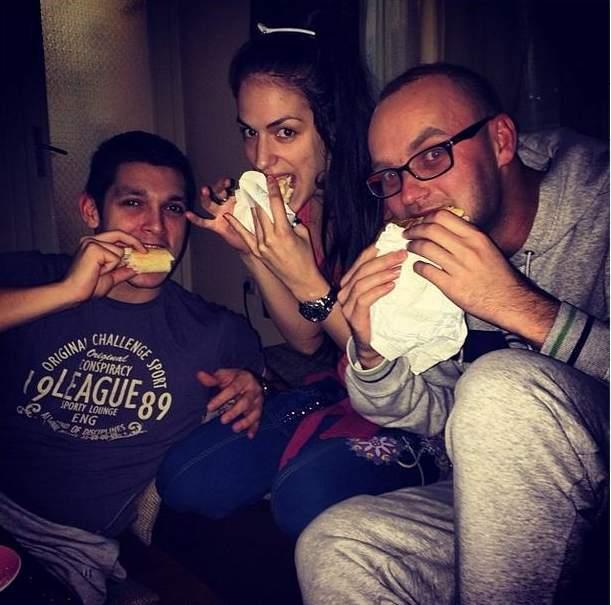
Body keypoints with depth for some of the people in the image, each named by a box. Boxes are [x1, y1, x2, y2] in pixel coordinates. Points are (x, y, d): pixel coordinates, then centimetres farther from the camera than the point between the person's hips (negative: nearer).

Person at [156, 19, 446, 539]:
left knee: (305, 494, -30)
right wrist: (253, 250, -11)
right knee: (183, 479, -4)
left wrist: (307, 282, -27)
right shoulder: (295, 201, -3)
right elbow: (307, 339, 2)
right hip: (346, 393, 6)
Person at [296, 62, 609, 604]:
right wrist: (372, 351, -12)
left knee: (502, 382, -31)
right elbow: (439, 416, 7)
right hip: (518, 503, 4)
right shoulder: (425, 256, 1)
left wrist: (522, 307, -30)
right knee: (331, 548, -16)